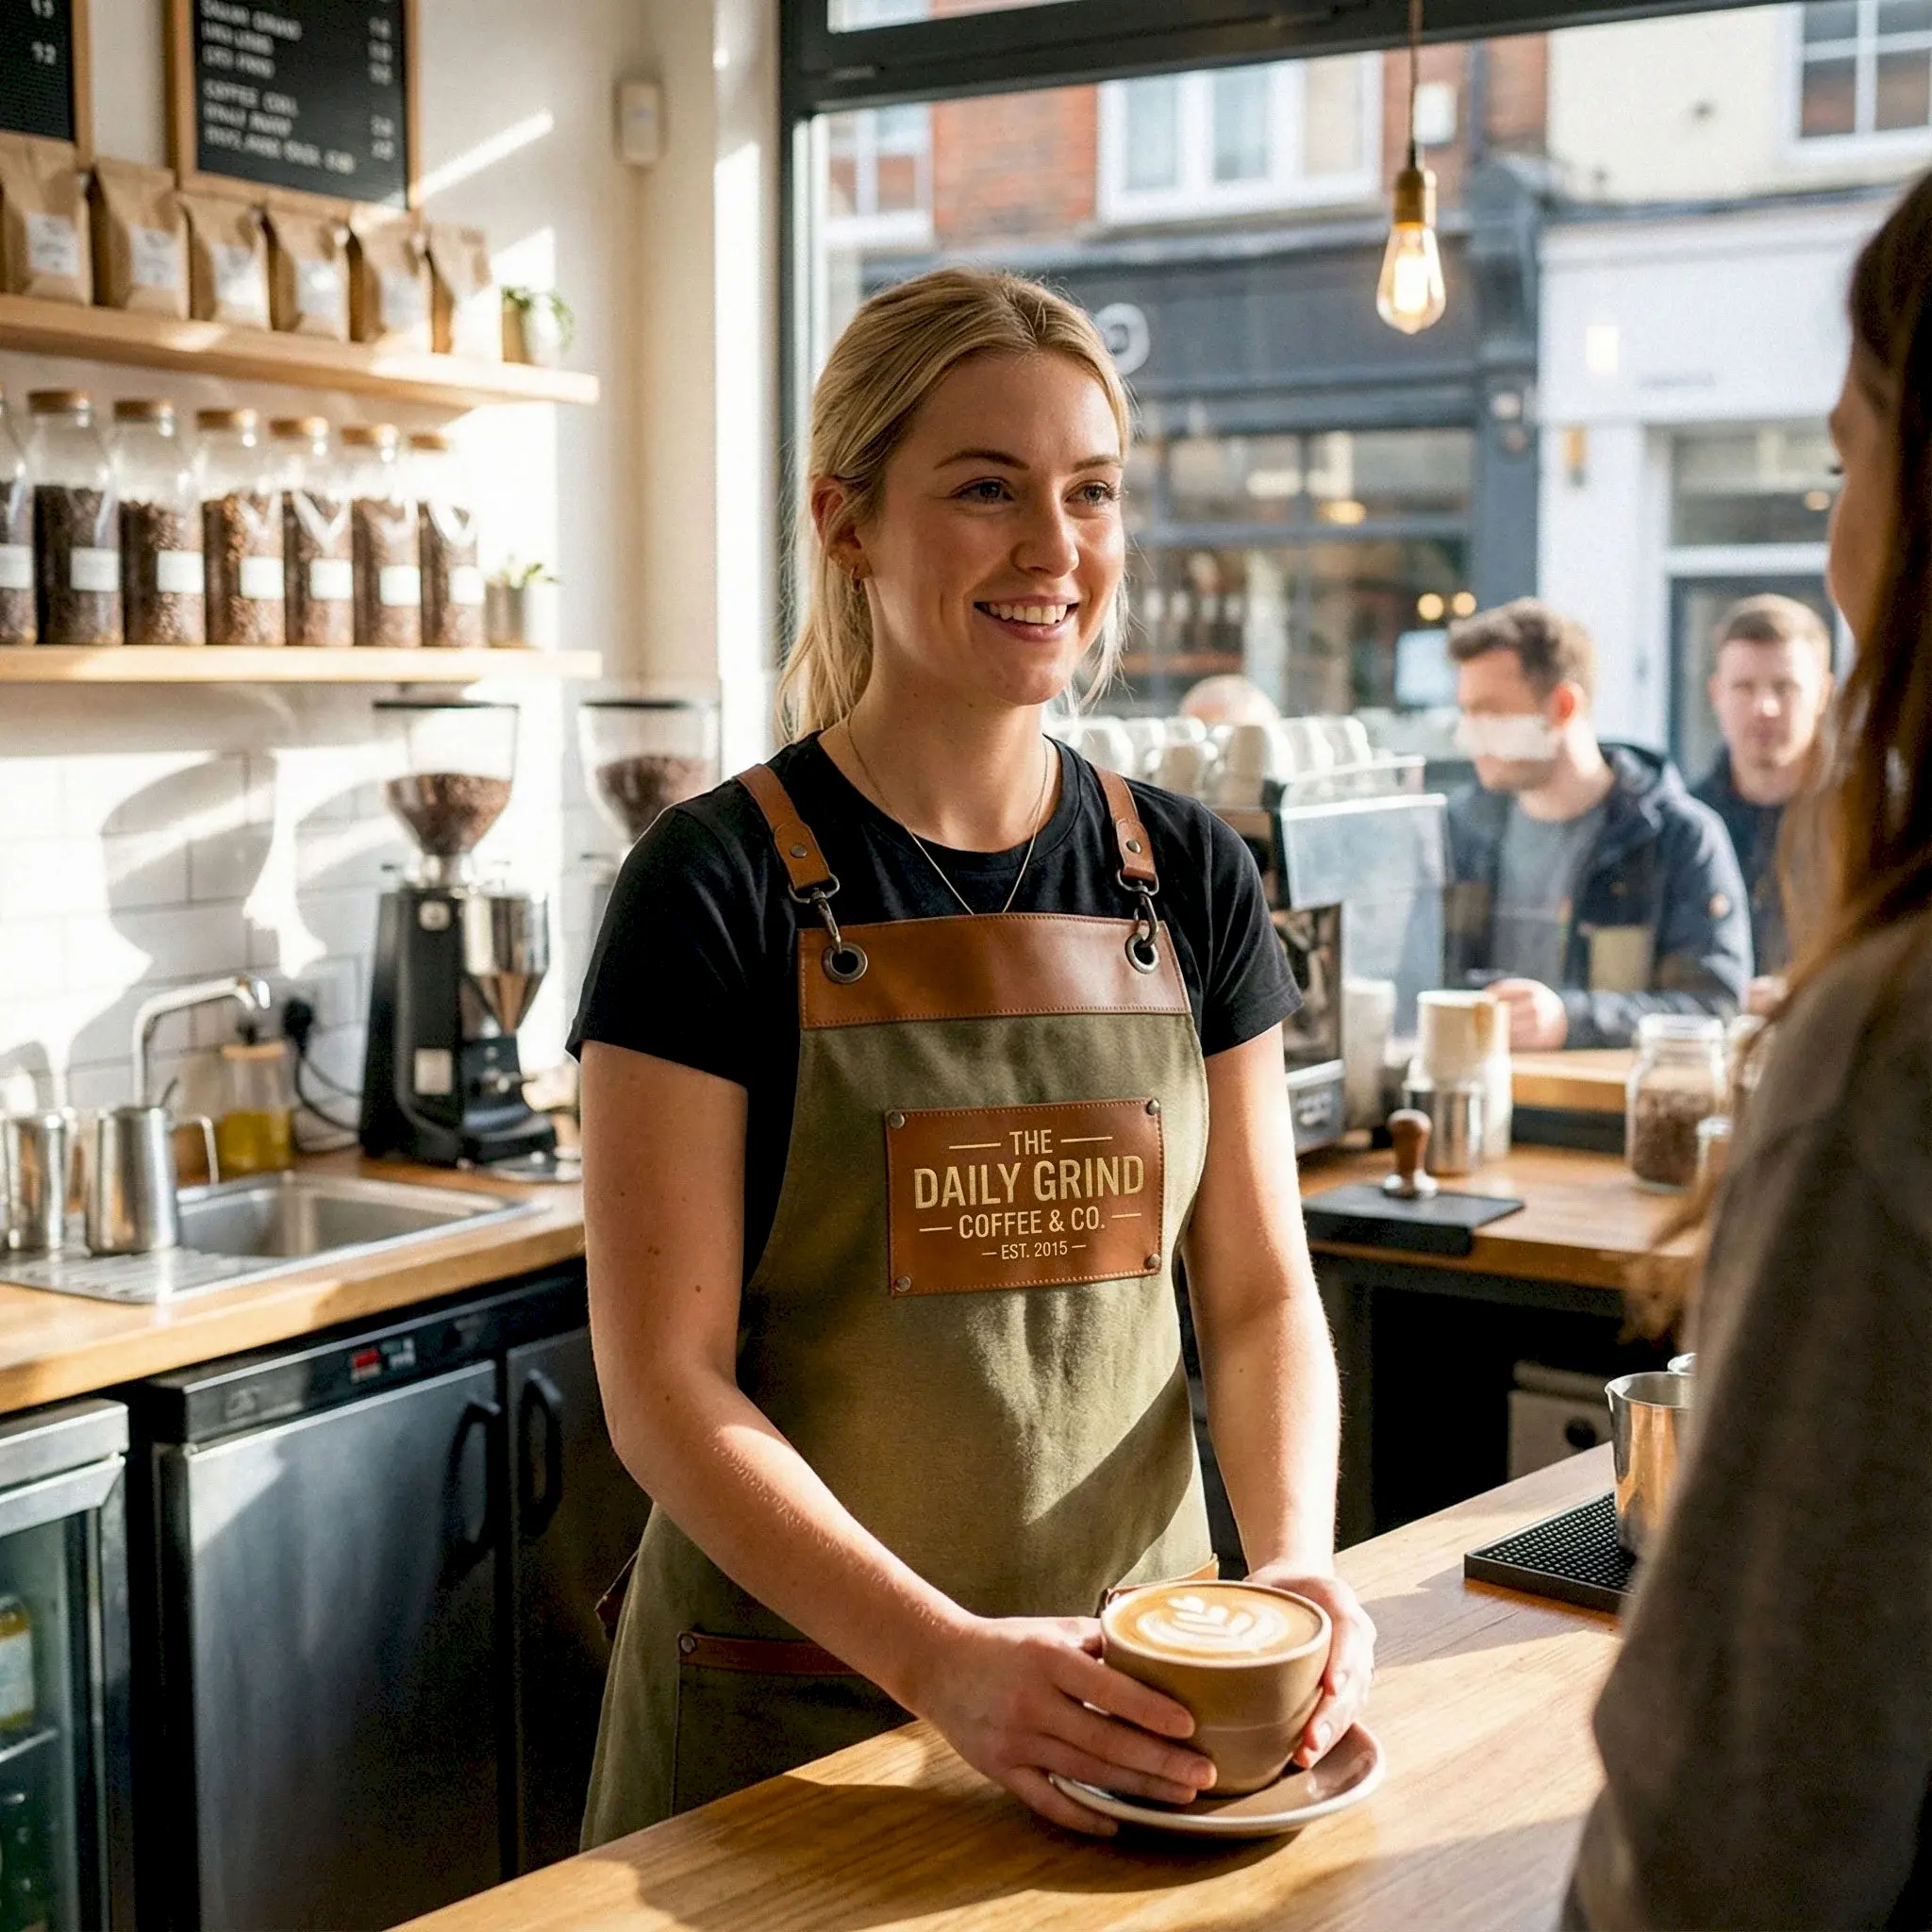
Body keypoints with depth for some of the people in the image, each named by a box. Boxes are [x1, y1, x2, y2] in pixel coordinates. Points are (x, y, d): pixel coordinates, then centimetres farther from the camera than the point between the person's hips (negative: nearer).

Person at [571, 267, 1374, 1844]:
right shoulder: (719, 885, -12)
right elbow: (666, 1377, -15)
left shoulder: (1190, 879, 2)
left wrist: (1296, 1560, -14)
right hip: (794, 1696, -3)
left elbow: (1260, 1292, 4)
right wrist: (941, 1656, -25)